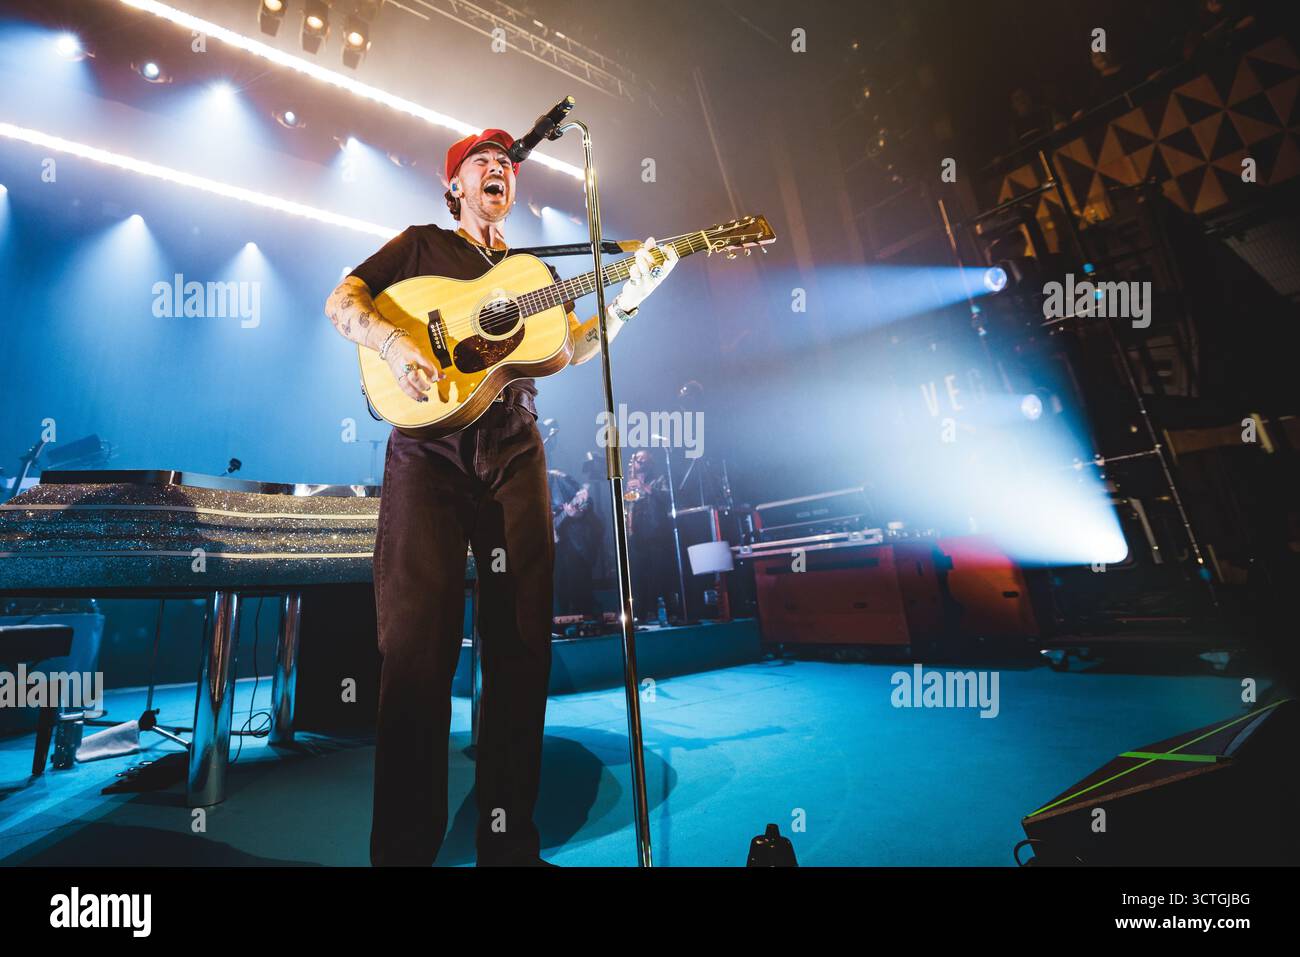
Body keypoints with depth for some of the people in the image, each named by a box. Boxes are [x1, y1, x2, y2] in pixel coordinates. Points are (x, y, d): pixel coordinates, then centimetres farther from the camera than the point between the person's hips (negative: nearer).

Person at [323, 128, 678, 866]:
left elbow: (575, 348, 12)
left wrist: (630, 298, 0)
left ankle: (511, 841, 15)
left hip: (514, 455, 3)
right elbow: (342, 301, 4)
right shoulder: (422, 243, 16)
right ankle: (406, 845, 9)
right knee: (418, 641, -7)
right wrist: (396, 343, -15)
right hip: (430, 452, -2)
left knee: (522, 644, 0)